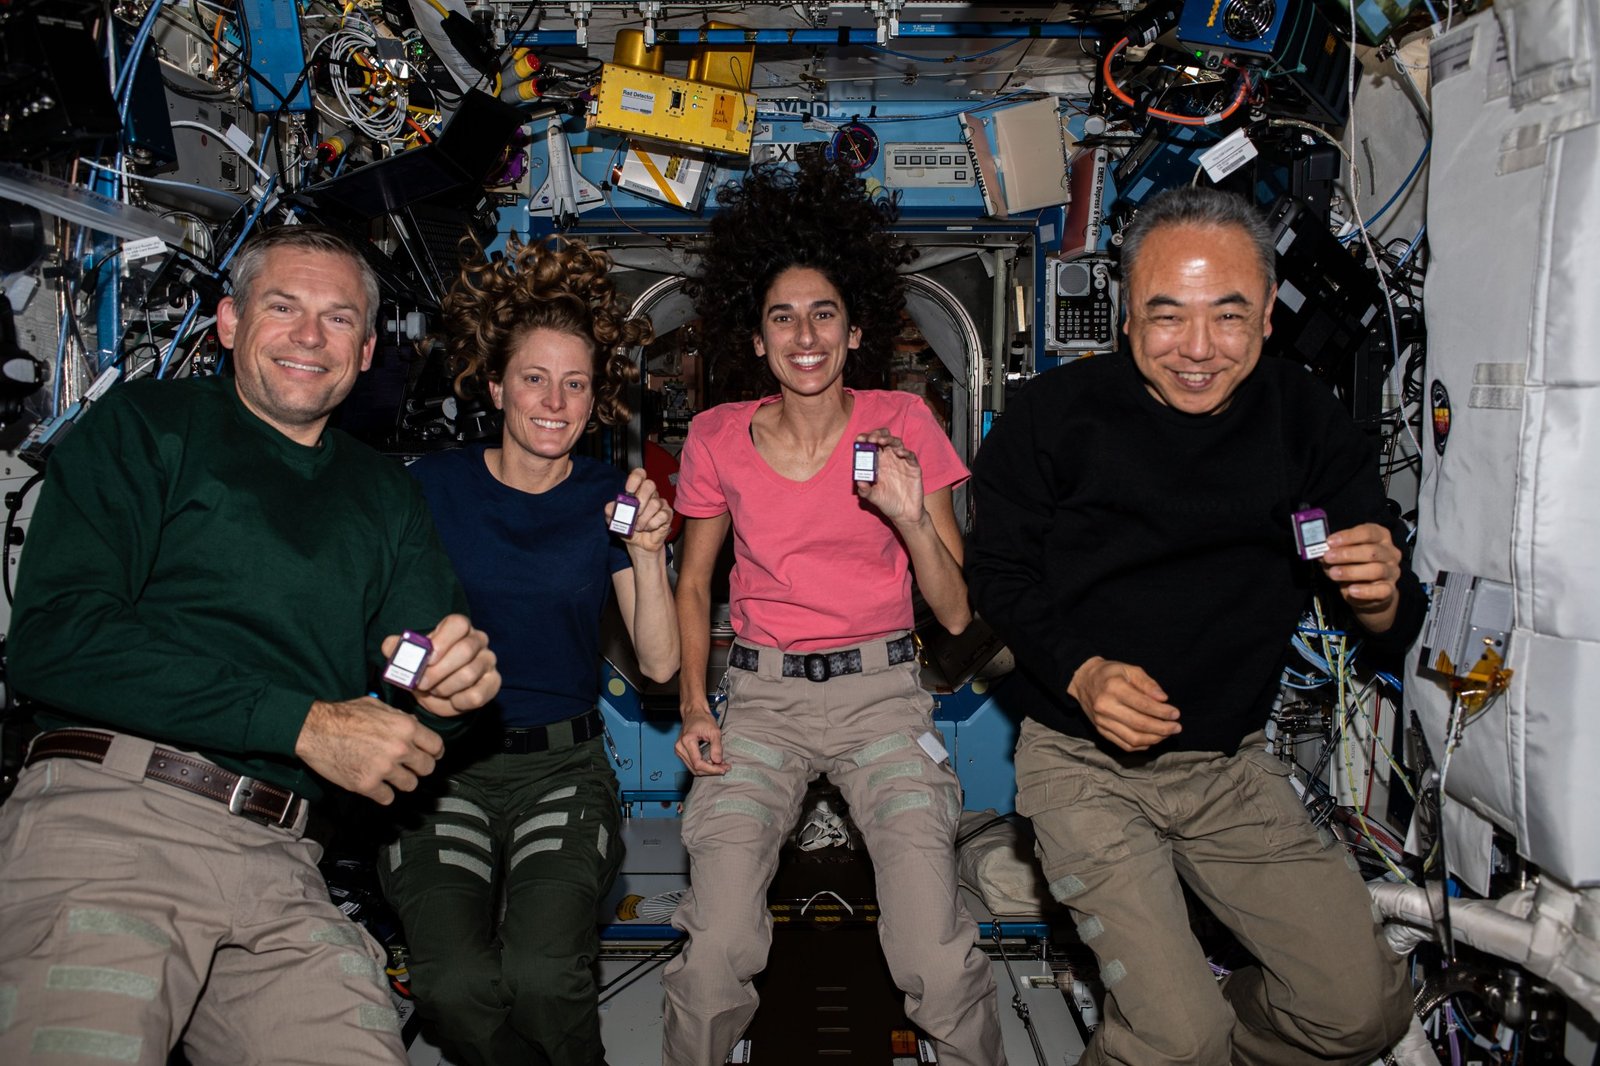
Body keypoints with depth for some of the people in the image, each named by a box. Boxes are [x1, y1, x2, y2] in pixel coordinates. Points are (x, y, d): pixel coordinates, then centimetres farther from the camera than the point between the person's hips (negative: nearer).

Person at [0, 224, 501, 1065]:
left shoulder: (383, 494, 19)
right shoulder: (147, 423, 6)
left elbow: (414, 704, 14)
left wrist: (454, 678, -13)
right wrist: (305, 722, -12)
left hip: (279, 861, 4)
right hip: (111, 813, -3)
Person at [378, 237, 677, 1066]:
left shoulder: (610, 497, 3)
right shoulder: (434, 485, 1)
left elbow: (660, 664, -2)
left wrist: (647, 554, -15)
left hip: (563, 766, 0)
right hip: (443, 763, 0)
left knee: (542, 974, -23)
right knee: (455, 987, -22)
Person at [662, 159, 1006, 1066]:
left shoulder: (903, 423, -1)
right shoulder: (720, 439, 2)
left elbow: (957, 612, -1)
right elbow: (694, 582, 15)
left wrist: (911, 519, -18)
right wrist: (695, 703, 2)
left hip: (881, 692, -1)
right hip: (761, 696, 1)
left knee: (940, 965, -15)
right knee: (717, 956, -15)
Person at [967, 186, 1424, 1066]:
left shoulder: (1308, 422, -3)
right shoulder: (1054, 415, -11)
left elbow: (1391, 631, 3)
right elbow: (999, 573, -4)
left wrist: (1379, 596, -22)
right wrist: (1081, 673, -21)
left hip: (1233, 765, 4)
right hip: (1085, 759, -3)